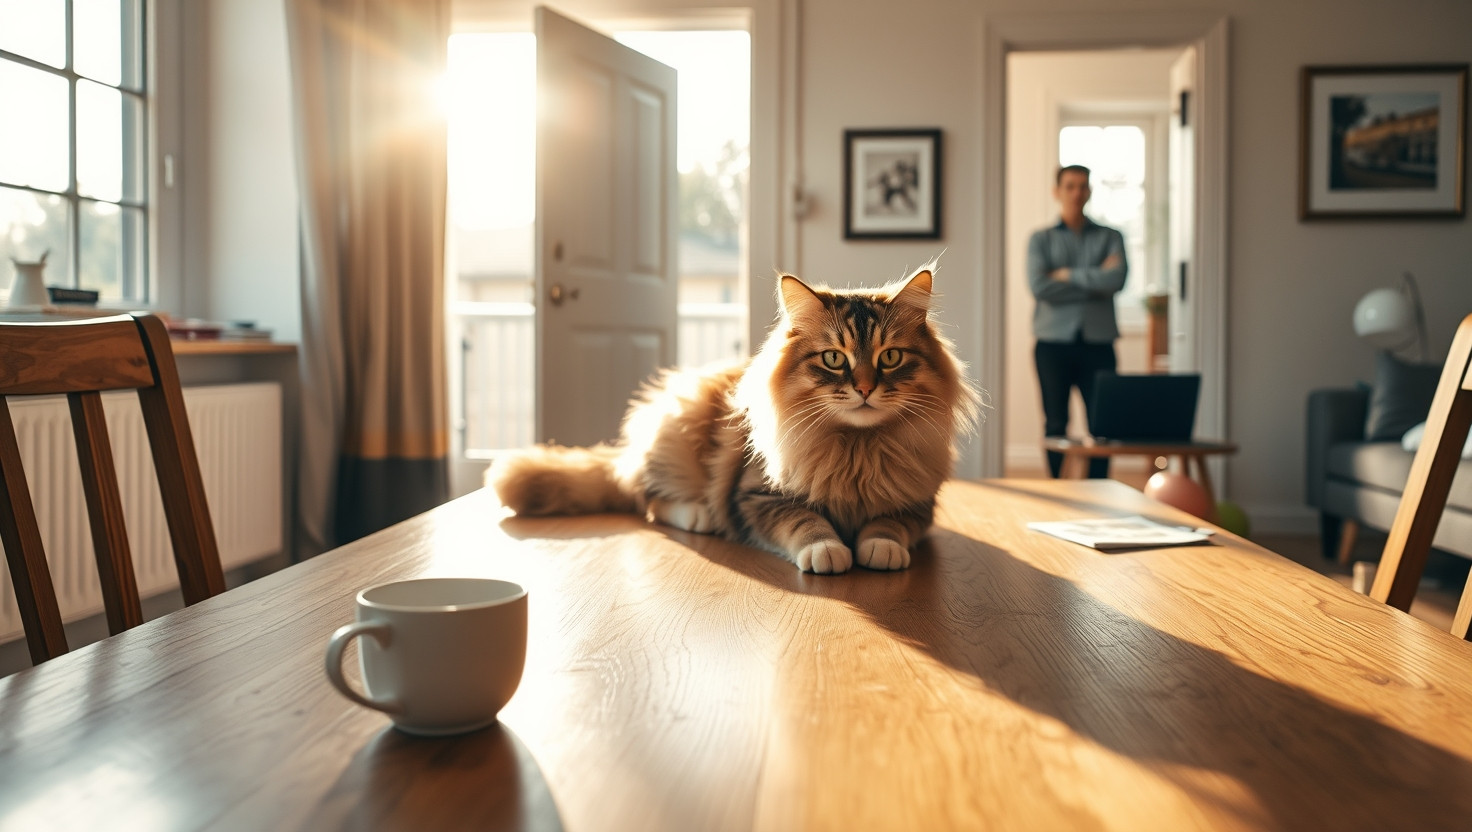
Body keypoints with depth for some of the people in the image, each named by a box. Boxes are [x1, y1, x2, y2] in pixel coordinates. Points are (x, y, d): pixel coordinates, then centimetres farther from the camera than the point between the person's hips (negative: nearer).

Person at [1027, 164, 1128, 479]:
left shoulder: (1110, 237, 11)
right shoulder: (1041, 239, 9)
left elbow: (1116, 279, -9)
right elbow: (1038, 287, -9)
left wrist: (1068, 275, -6)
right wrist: (1094, 281, -6)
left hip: (1098, 343, 1)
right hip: (1054, 343, 0)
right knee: (1056, 424, 3)